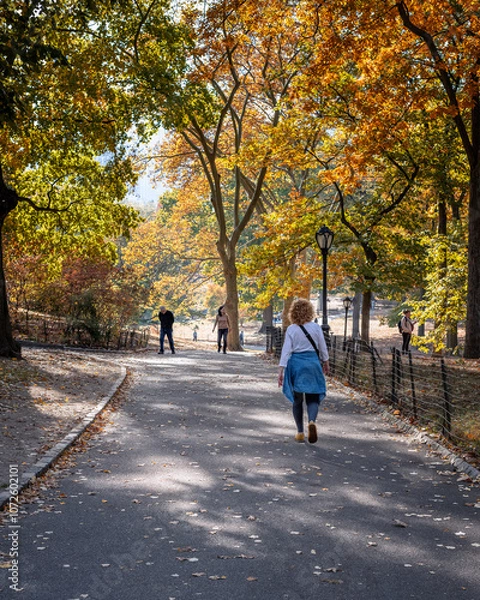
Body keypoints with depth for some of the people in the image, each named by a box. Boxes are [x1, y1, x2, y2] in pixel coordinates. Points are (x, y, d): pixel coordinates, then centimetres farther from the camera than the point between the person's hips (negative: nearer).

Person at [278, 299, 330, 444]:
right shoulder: (316, 327, -3)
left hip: (296, 364, 0)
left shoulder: (291, 329, -7)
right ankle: (312, 421, -23)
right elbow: (322, 347, 4)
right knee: (312, 398, 6)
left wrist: (281, 370, -6)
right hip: (313, 363, 0)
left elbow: (286, 350, -8)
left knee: (297, 399, 12)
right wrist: (325, 363, 20)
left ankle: (300, 432, 16)